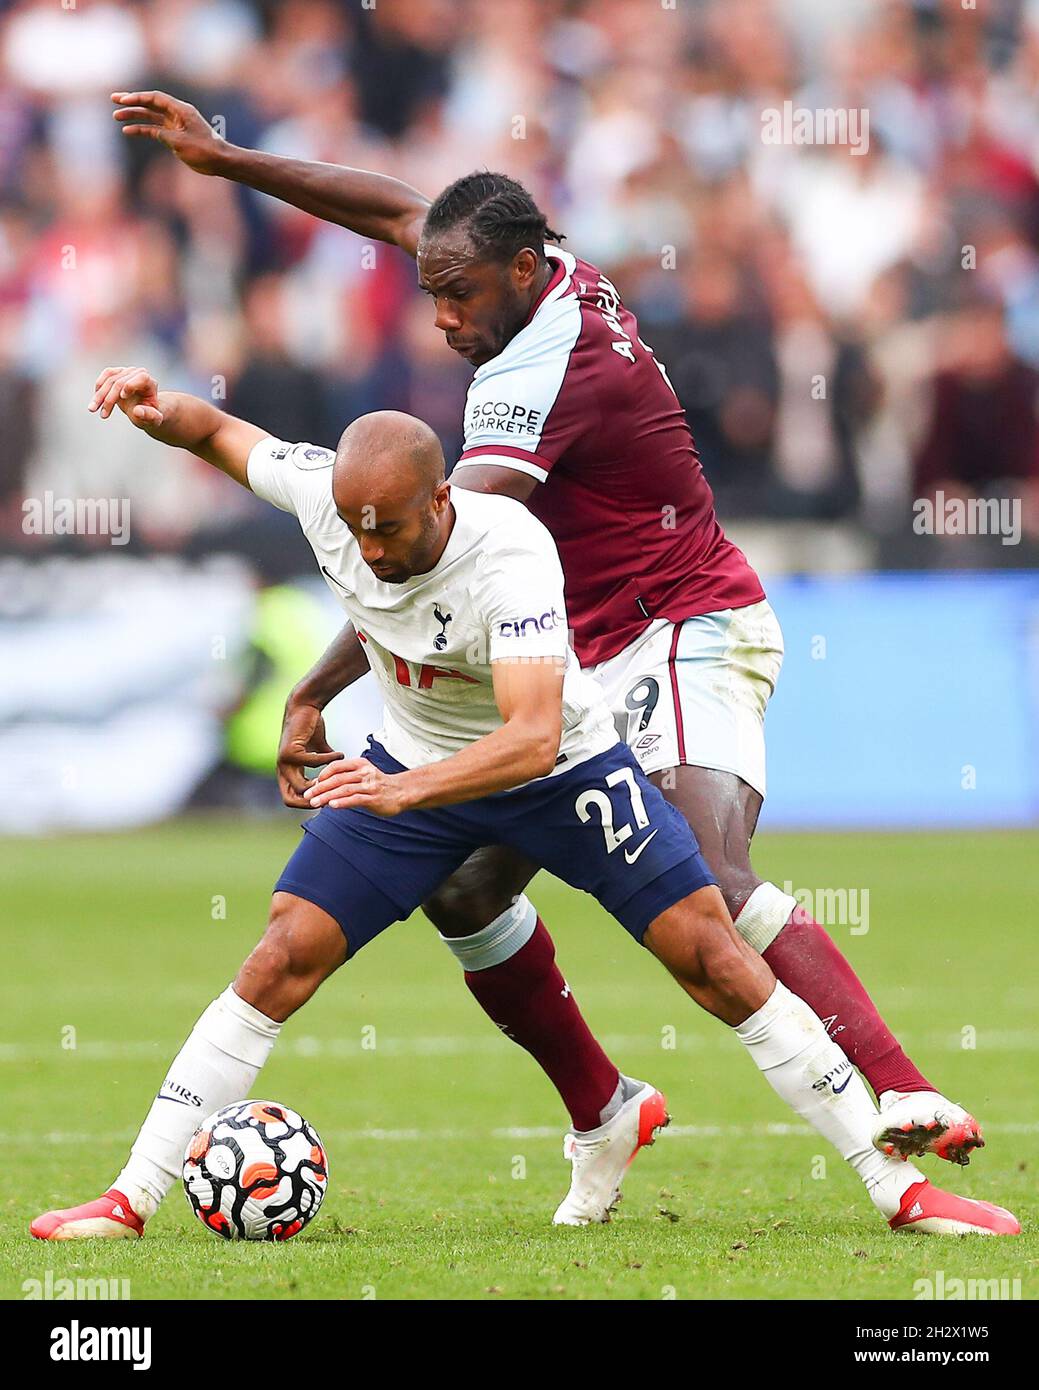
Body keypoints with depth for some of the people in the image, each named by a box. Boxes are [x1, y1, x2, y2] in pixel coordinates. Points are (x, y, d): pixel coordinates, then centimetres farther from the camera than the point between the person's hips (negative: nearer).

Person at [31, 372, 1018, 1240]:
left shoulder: (511, 558, -36)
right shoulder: (324, 493, -21)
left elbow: (533, 738, -47)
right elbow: (220, 430, -1)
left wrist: (406, 791, -60)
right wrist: (160, 411, -24)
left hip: (562, 771, -3)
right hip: (410, 766, 4)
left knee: (716, 963, -8)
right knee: (282, 960, -10)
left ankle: (898, 1189, 1)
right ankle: (131, 1198, -4)